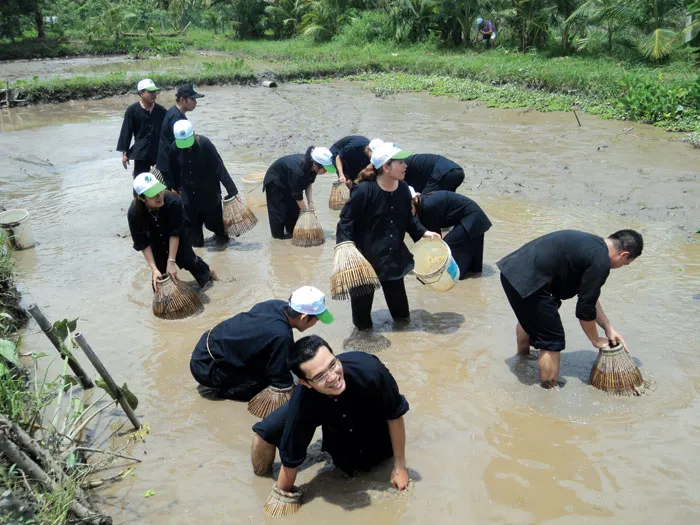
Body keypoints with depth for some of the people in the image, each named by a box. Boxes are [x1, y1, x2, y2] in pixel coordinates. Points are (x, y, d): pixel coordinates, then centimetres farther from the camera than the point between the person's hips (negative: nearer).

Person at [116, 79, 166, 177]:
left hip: (160, 153, 3)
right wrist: (124, 152, -5)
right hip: (141, 153, -3)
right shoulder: (132, 110, -6)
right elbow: (126, 132, -3)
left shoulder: (161, 111, 2)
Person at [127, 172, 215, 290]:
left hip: (178, 236, -1)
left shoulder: (173, 202, -41)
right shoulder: (134, 213, -36)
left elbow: (175, 233, -32)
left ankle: (207, 272, 40)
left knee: (187, 259, 9)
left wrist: (171, 262, -32)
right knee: (159, 270, 1)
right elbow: (142, 243, -26)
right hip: (155, 238, 1)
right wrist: (154, 269, -29)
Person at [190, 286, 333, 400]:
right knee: (263, 383, -13)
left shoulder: (277, 305, -9)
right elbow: (280, 381, -18)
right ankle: (224, 389, 1)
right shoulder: (281, 336, -32)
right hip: (206, 367, -8)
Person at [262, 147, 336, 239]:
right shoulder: (297, 170, -43)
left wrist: (311, 202, -17)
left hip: (287, 181, 7)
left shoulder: (311, 166, -22)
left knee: (294, 206, 6)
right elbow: (298, 196, -33)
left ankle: (292, 232, 16)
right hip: (274, 181, -7)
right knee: (279, 209, -3)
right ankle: (278, 234, 9)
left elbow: (308, 184, -6)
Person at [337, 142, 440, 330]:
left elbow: (408, 219, 12)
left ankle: (401, 316, 45)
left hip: (393, 255, 5)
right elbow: (346, 220, -17)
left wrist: (423, 232, 0)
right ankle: (362, 324, 36)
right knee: (363, 294, 11)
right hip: (365, 256, -5)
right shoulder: (364, 191, -22)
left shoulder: (403, 189, -3)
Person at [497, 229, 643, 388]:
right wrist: (595, 340, 11)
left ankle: (522, 357, 61)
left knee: (529, 317, 37)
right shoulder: (600, 262, -13)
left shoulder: (592, 244, 16)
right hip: (527, 280, -11)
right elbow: (585, 309, -5)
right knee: (552, 341, 2)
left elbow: (589, 296, 24)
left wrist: (609, 328, 25)